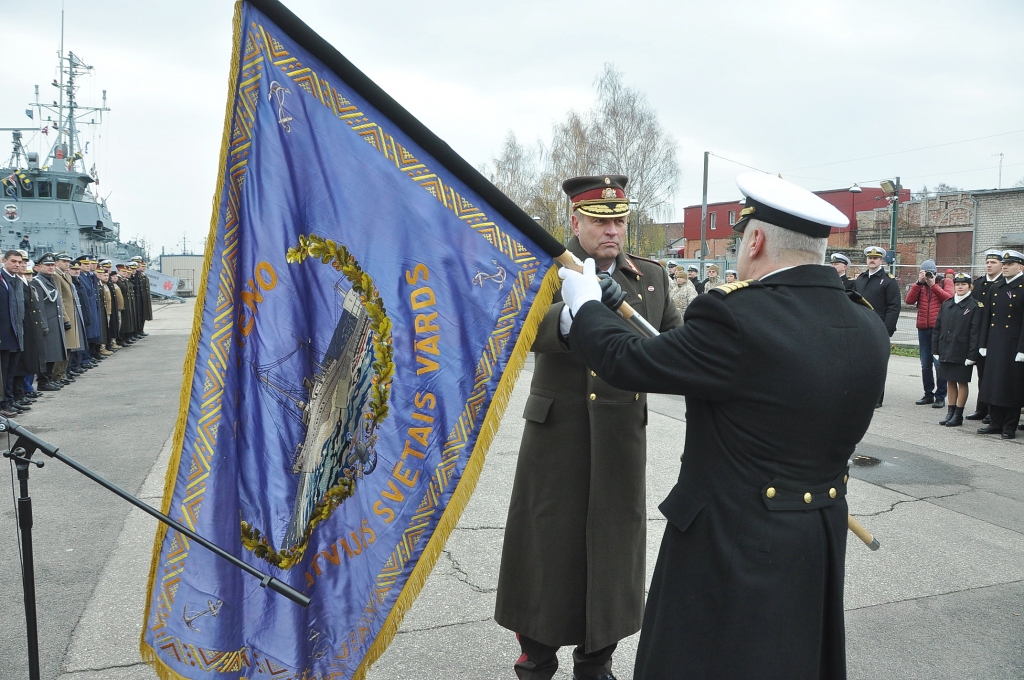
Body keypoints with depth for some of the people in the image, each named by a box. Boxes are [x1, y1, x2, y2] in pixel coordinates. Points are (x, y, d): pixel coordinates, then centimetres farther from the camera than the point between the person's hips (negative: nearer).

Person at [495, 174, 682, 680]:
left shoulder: (651, 277, 8)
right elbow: (526, 330, -21)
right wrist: (579, 310, -39)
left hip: (621, 439, 3)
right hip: (555, 435, -3)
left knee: (611, 546, 12)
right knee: (547, 547, 9)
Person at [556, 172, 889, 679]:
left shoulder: (736, 317, -25)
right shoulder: (868, 327, -2)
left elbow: (626, 362, -17)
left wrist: (584, 302, 2)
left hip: (731, 544, -7)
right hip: (824, 543, 8)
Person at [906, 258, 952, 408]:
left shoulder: (945, 282, 5)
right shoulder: (919, 285, 14)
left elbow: (949, 298, -12)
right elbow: (909, 300, -3)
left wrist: (933, 285, -12)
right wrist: (919, 282, -8)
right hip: (923, 329, 4)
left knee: (939, 363, -6)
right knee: (925, 365, 9)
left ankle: (940, 396, 1)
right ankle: (928, 394, 19)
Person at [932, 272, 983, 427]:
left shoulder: (975, 306, -5)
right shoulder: (946, 304, 10)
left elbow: (975, 332, -10)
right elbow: (937, 328, 11)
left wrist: (972, 355, -14)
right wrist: (936, 350, 7)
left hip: (963, 353, -5)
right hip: (946, 351, 5)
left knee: (962, 382, 2)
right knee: (950, 381, 12)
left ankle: (958, 415, 9)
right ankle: (950, 412, 19)